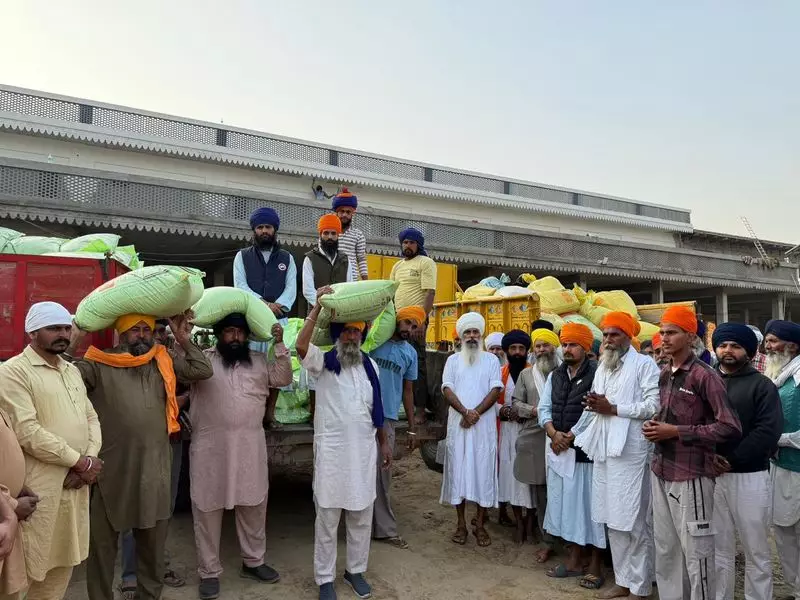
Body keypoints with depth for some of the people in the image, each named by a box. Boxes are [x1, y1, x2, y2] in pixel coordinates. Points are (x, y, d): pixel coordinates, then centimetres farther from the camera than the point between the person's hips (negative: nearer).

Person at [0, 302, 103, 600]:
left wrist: (90, 458, -5)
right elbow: (27, 432, -19)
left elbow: (90, 417, 13)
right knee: (31, 568, 3)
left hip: (76, 484, 7)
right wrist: (81, 461, -14)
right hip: (40, 490, -7)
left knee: (64, 563, 15)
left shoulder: (72, 371, 14)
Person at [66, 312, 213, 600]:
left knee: (153, 537, 17)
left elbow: (203, 371, 8)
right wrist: (73, 345, -20)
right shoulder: (100, 365, -2)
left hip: (155, 465, 3)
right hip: (112, 466, -3)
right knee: (103, 538, 10)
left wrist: (184, 340, 4)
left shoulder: (165, 362, 8)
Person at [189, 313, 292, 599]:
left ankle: (253, 561, 31)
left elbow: (283, 378, 5)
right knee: (208, 507, 6)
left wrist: (279, 345, -3)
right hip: (210, 447, -3)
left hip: (250, 446, 3)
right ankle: (209, 571, 20)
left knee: (254, 504, 13)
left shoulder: (259, 361, 10)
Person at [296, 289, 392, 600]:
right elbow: (301, 346, -27)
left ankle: (356, 570, 31)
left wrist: (384, 442, 16)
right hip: (332, 449, -4)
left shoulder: (369, 365, 9)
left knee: (362, 514, 14)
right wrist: (318, 307, -26)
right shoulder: (323, 362, -5)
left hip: (364, 449, 4)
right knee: (327, 517, 6)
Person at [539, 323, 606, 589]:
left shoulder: (597, 374, -10)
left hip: (586, 450, -6)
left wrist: (571, 437, -14)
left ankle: (595, 565, 17)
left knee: (589, 505, 2)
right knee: (566, 503, 13)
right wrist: (554, 434, -7)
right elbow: (544, 409, 10)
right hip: (559, 450, 6)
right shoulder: (555, 376, 11)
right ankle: (574, 559, 27)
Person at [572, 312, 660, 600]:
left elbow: (654, 406, -15)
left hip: (630, 452, -7)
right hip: (604, 450, 7)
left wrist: (613, 409, -15)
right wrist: (575, 434, 7)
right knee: (613, 521, 12)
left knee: (634, 522, 0)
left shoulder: (644, 364, -5)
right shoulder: (602, 366, 18)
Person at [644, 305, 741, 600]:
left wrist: (676, 432, -18)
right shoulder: (664, 375, 11)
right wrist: (653, 426, 3)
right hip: (661, 471, 8)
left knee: (696, 550, 4)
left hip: (691, 475, -7)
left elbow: (730, 428, -17)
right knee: (664, 547, 16)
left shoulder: (705, 375, -12)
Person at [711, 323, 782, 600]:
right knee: (719, 550, 12)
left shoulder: (762, 385, -1)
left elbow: (768, 430, -11)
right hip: (711, 476, 3)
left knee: (756, 552, 8)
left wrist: (732, 459, -15)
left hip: (750, 477, -3)